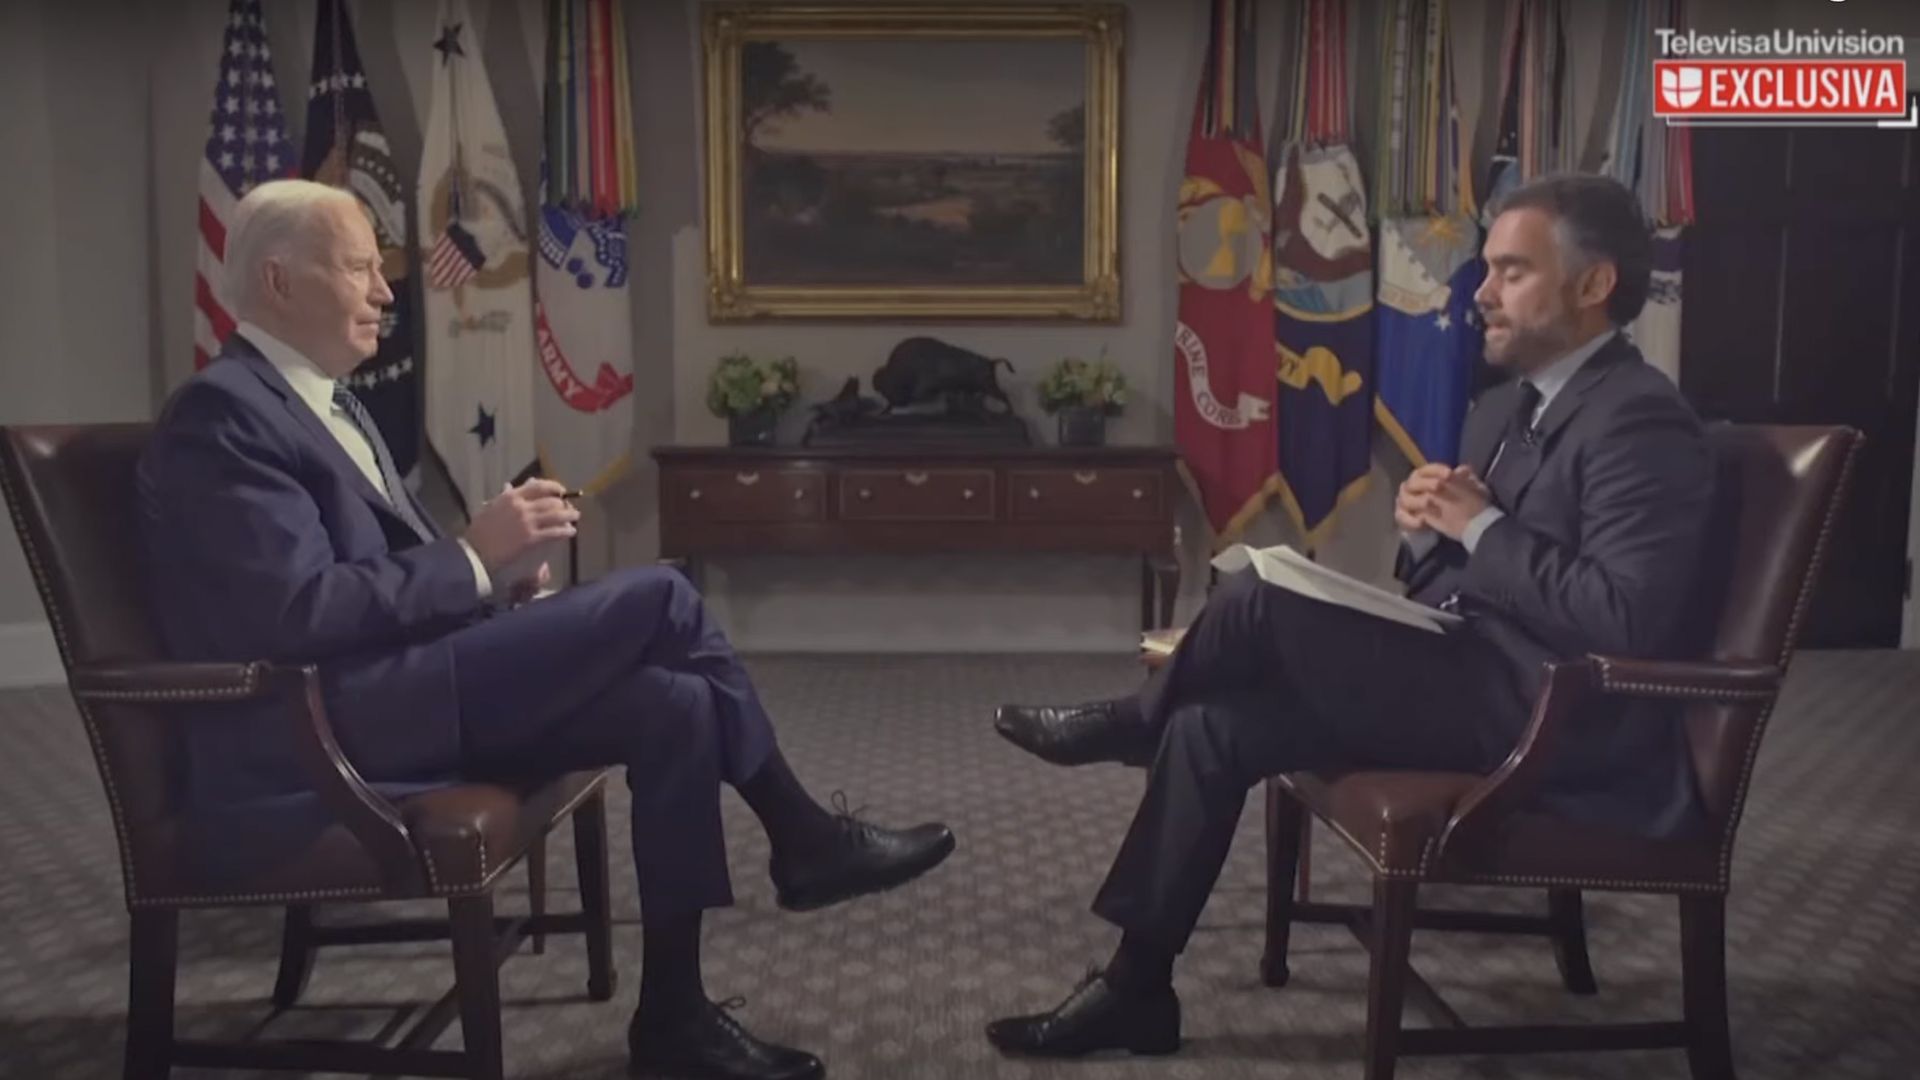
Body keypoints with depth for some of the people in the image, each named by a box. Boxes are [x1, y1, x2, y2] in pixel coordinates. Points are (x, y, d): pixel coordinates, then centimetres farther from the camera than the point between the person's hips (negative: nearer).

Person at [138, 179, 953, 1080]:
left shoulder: (320, 398, 19)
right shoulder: (220, 413, -12)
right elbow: (299, 613, -22)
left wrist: (492, 568, 0)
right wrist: (474, 559, -17)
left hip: (389, 689, 10)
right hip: (319, 726, -9)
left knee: (673, 704, -9)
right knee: (655, 597, -19)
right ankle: (803, 839, -4)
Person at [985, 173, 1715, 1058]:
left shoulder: (1639, 421, -15)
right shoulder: (1507, 406, 15)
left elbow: (1624, 621, -26)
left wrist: (1481, 528, -17)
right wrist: (1427, 527, -5)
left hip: (1558, 719, -9)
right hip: (1476, 680, 9)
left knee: (1262, 596, -22)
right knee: (1212, 728, -4)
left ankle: (1133, 722, 9)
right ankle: (1136, 988, 6)